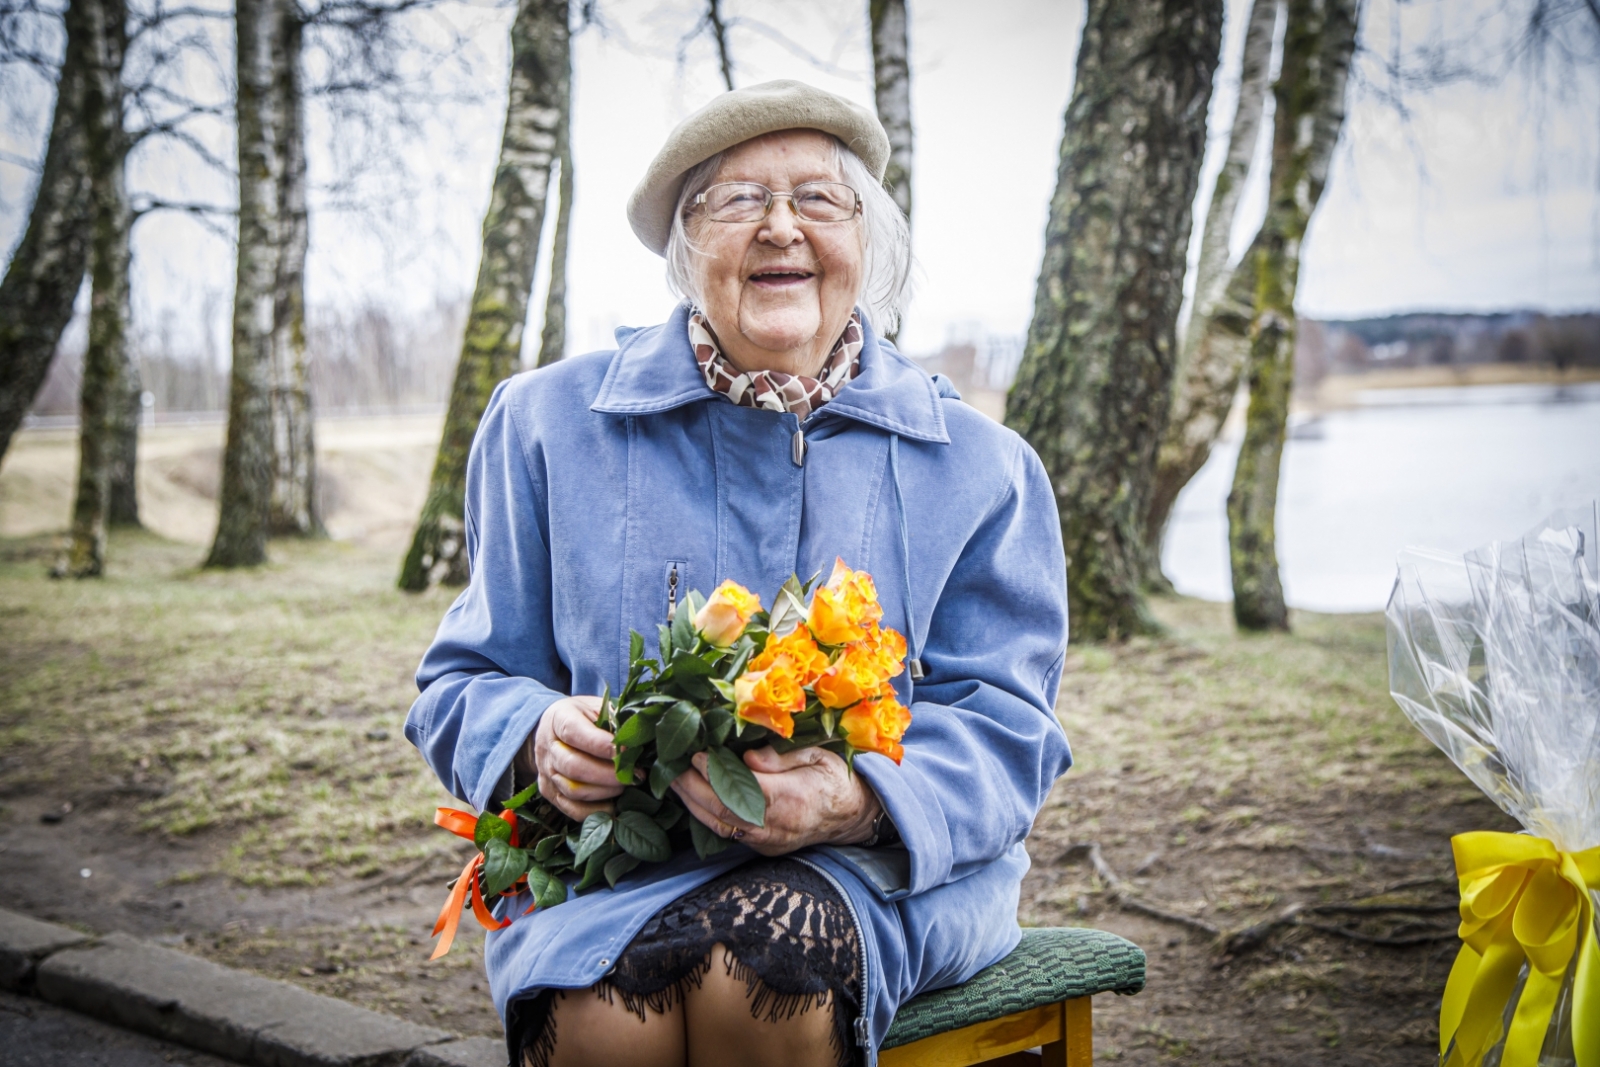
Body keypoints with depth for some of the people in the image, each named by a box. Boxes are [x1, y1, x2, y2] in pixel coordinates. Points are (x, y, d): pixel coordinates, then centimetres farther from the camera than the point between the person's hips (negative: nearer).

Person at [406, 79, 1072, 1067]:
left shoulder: (977, 465, 7)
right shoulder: (551, 425, 9)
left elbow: (1004, 725, 1)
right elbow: (468, 685, 12)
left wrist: (858, 798, -21)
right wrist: (542, 736, -14)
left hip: (890, 864, 1)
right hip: (608, 867, 0)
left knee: (758, 958, -34)